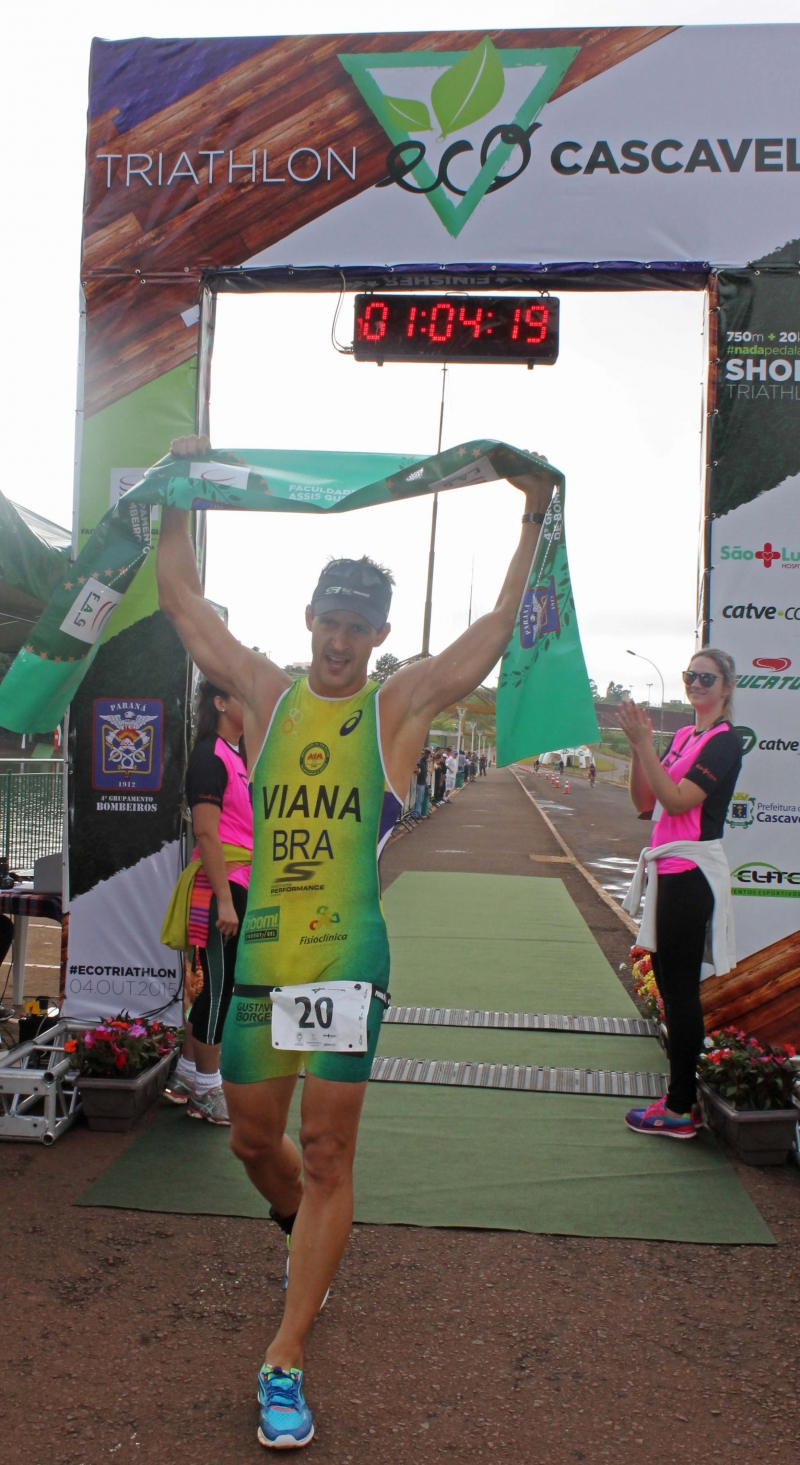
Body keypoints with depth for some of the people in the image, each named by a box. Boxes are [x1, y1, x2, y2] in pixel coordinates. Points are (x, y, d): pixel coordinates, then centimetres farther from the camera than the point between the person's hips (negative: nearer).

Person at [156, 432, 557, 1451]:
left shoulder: (403, 704, 2)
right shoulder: (265, 693, 8)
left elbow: (503, 626, 0)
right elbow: (181, 599, 13)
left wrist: (533, 521, -1)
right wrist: (181, 493, 14)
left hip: (349, 956, -3)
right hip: (260, 952, 4)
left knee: (327, 1156, 0)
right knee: (252, 1140, 17)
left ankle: (285, 1360, 13)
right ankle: (306, 1234, 49)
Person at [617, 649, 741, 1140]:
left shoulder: (724, 740, -11)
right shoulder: (684, 735, 14)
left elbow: (677, 800, -21)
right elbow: (645, 803, 9)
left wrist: (644, 742, -22)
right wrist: (637, 745, -2)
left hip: (692, 872, -9)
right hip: (671, 870, 9)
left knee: (680, 987, -4)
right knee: (668, 980, 14)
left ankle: (681, 1110, 5)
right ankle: (684, 1095, 25)